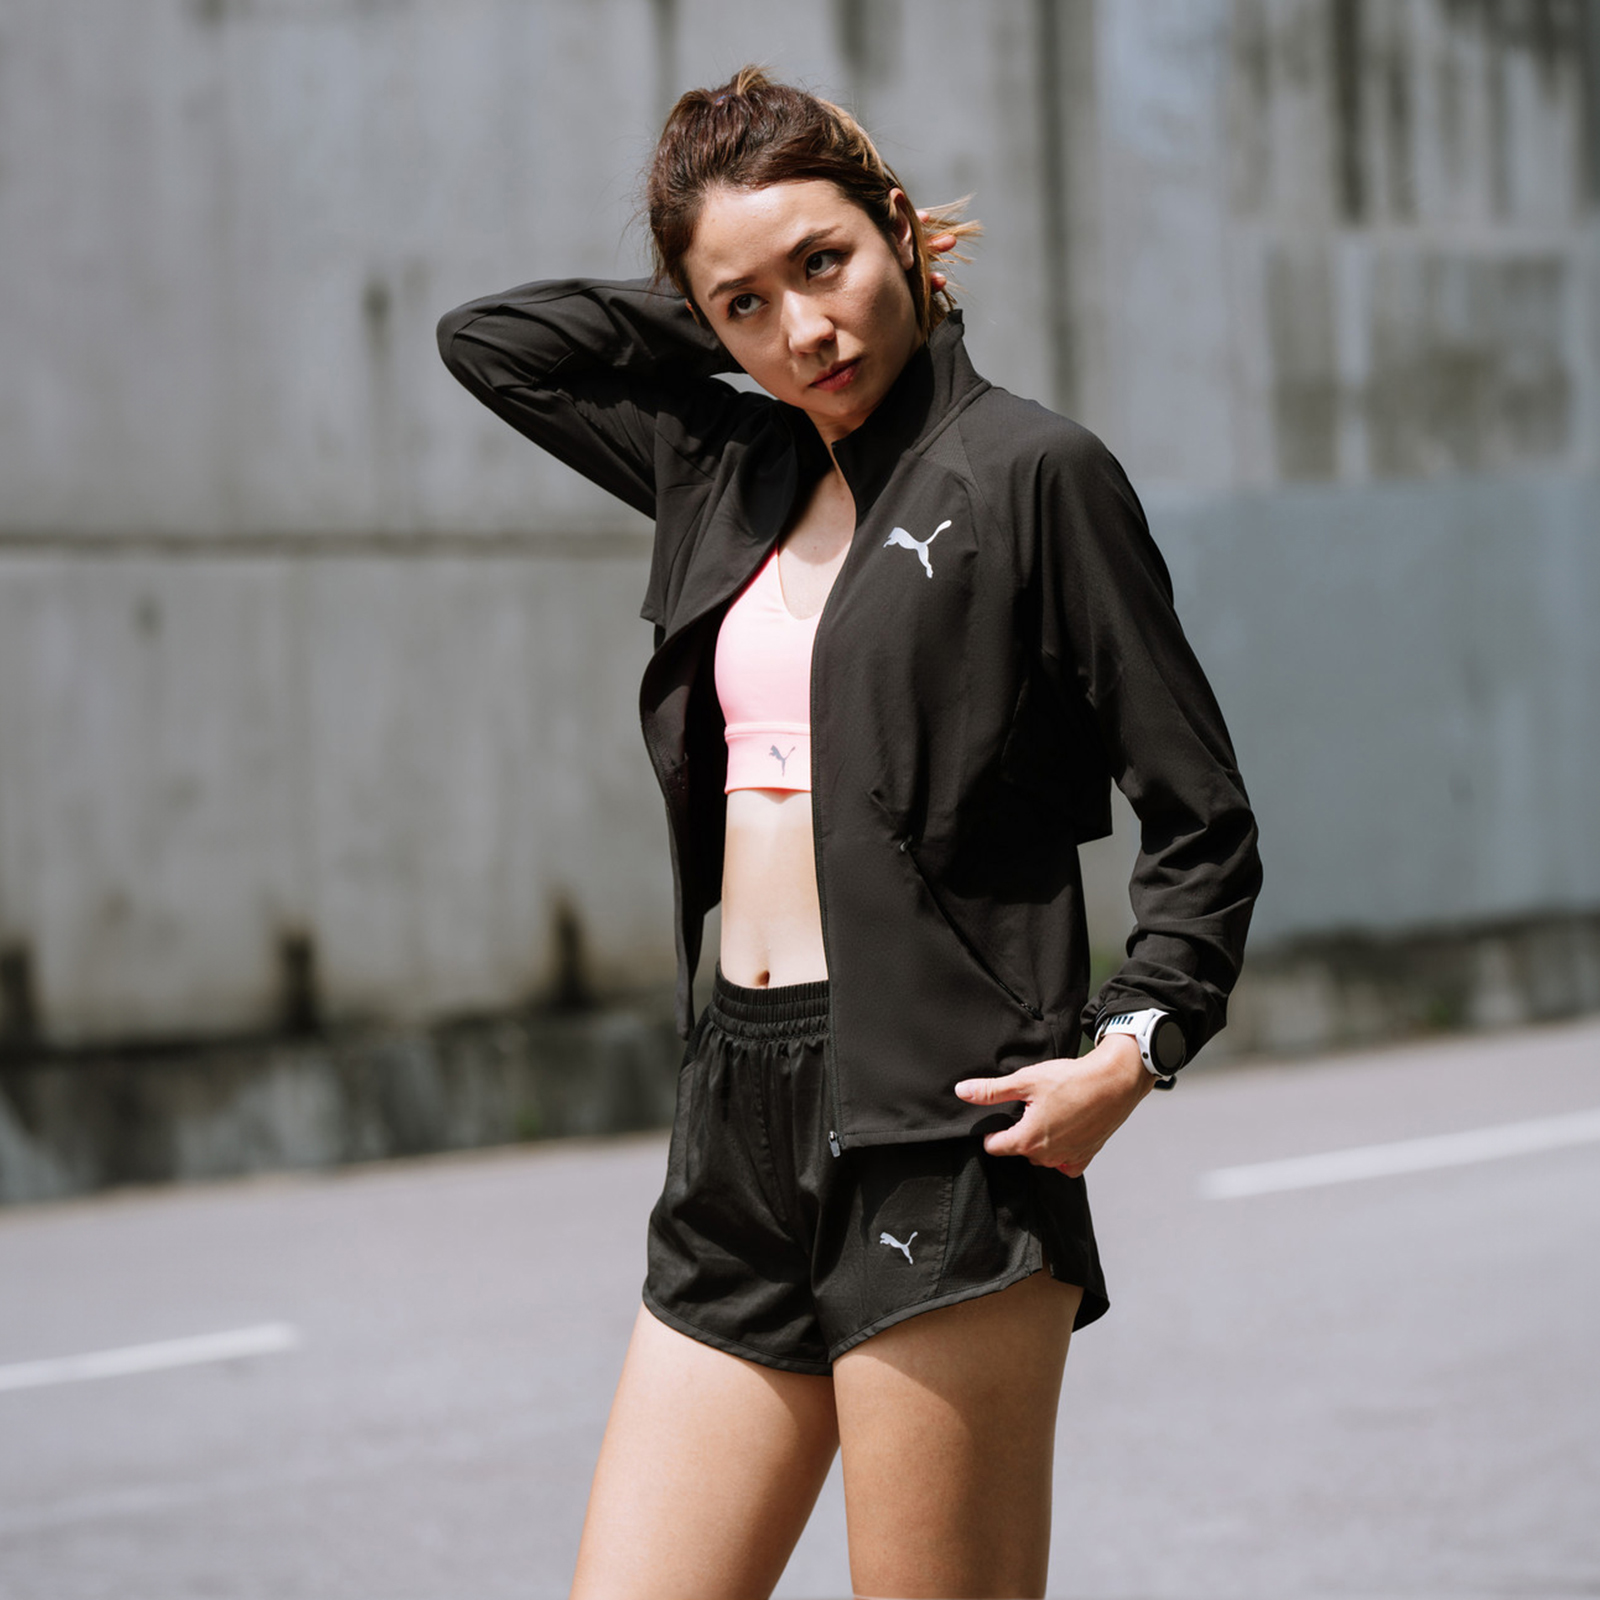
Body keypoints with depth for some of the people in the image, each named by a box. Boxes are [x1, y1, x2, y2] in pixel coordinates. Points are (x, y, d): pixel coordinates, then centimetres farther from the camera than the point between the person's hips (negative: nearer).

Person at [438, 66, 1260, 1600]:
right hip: (739, 1121, 6)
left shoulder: (1028, 470, -2)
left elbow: (1202, 822, -2)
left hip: (936, 1127, -6)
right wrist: (711, 312, 18)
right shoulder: (730, 474, 15)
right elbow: (486, 338, 28)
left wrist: (1133, 1043, -16)